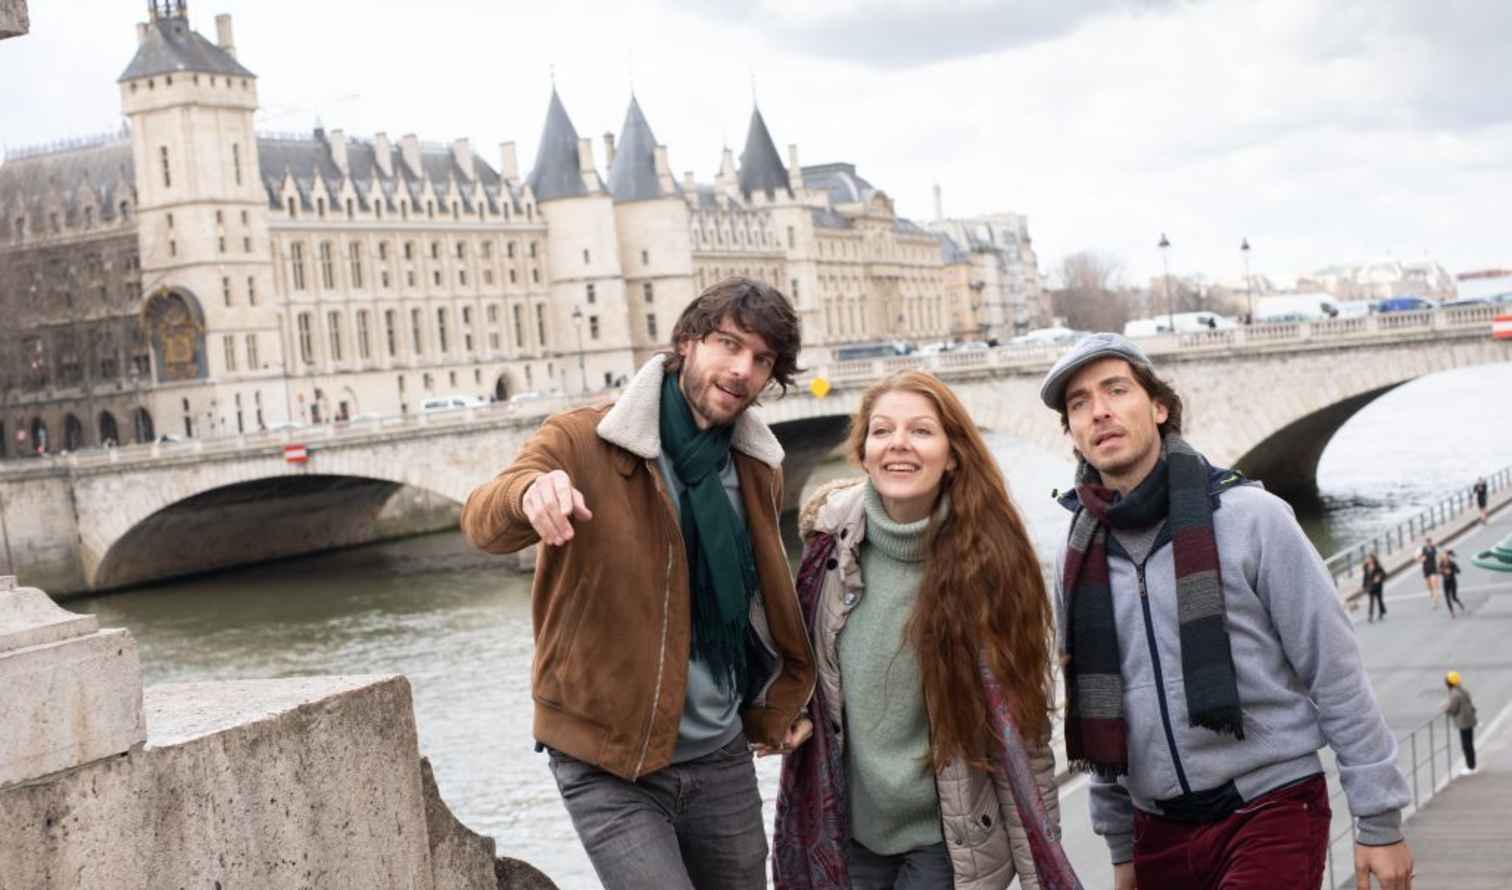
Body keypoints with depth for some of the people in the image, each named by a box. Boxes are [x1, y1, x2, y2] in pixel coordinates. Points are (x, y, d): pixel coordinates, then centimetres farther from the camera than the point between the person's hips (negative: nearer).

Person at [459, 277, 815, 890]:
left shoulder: (757, 470, 5)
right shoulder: (581, 442, -10)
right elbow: (483, 522, -27)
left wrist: (772, 707, 17)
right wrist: (529, 492, -48)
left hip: (721, 757, 5)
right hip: (607, 765, -5)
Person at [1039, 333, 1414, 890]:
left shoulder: (1248, 518, -8)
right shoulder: (1078, 557, 5)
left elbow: (1335, 673, -6)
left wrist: (1379, 822, -6)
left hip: (1271, 810, -4)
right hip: (1161, 831, 5)